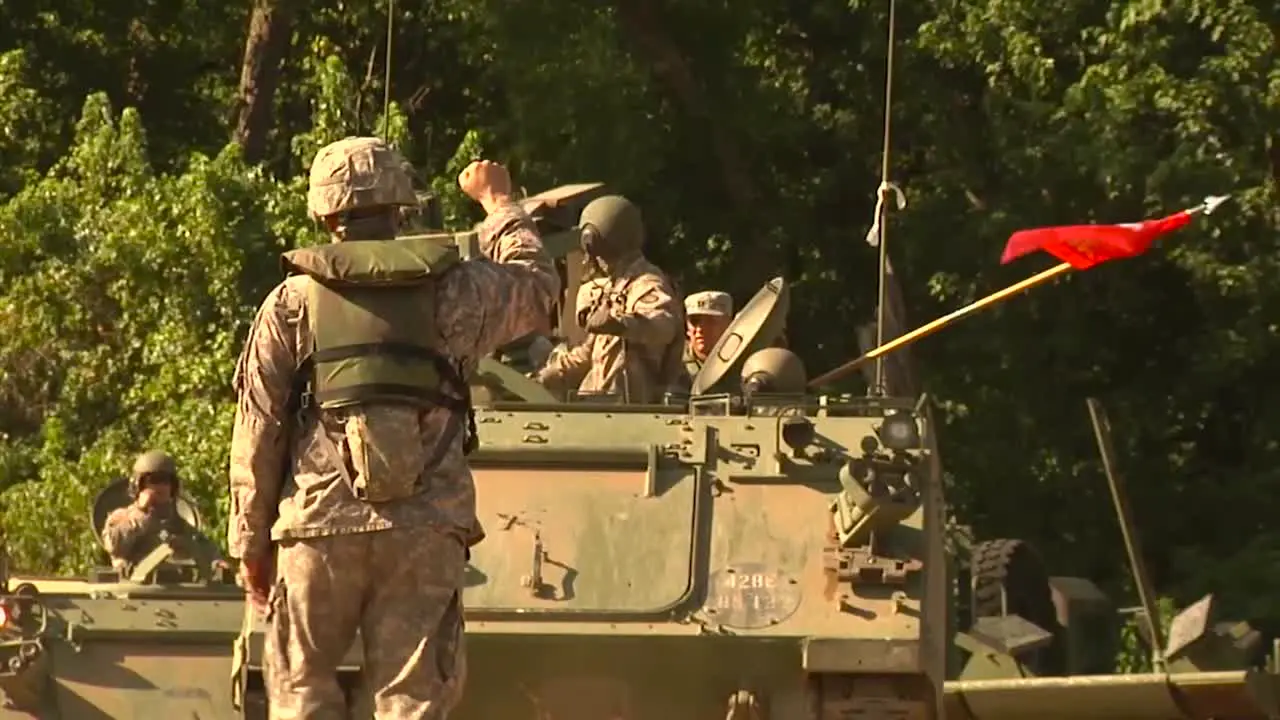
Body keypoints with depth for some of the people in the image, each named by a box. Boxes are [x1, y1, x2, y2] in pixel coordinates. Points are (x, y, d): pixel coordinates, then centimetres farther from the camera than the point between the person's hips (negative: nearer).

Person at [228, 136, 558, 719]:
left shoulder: (291, 304, 4)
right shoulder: (450, 292, 6)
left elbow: (257, 435, 4)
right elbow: (537, 284, 26)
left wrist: (250, 542, 10)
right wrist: (500, 205, 42)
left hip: (320, 526, 0)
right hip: (426, 533, 1)